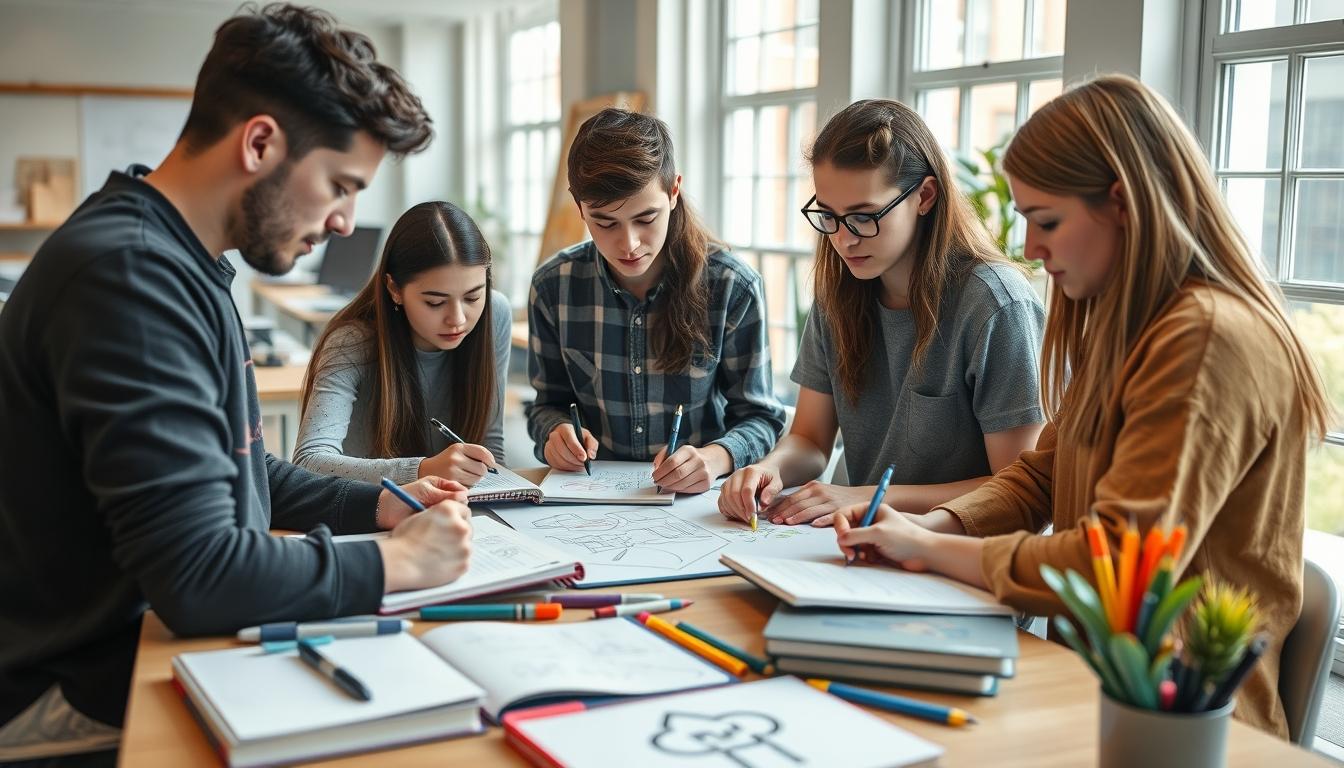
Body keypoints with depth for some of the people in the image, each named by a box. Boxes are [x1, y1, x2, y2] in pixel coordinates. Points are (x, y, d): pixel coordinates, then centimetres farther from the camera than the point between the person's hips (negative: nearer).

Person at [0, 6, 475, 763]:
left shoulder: (176, 263, 8)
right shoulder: (127, 274, -26)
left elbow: (234, 473, 18)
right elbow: (198, 574, -30)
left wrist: (377, 503, 5)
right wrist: (395, 563, -18)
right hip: (96, 684, -9)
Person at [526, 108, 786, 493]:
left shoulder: (733, 288, -9)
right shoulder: (553, 286, -3)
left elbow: (759, 417, -3)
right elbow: (548, 403, 10)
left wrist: (715, 457, -25)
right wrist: (556, 432, -14)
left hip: (698, 495, -2)